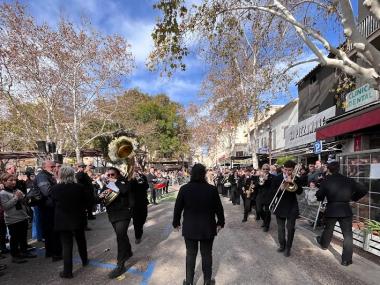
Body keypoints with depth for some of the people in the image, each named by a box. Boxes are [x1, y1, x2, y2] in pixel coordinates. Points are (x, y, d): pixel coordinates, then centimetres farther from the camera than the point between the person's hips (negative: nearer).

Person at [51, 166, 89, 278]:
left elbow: (53, 203, 4)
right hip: (78, 219, 1)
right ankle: (84, 260, 40)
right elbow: (86, 202, -2)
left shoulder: (55, 188, -13)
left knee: (66, 245, 7)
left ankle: (67, 271, 12)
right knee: (81, 240, 21)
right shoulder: (80, 187, -14)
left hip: (62, 220, -1)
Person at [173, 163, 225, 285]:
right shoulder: (212, 189, -13)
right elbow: (219, 208, -4)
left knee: (190, 254, 17)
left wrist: (176, 222, 11)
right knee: (207, 254, 17)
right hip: (207, 228, 0)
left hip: (189, 228, 1)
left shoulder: (184, 189, -11)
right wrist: (220, 222, 11)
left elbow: (177, 208, -3)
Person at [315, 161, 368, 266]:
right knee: (347, 234, 8)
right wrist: (353, 198, 11)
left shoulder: (326, 181, -9)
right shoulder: (349, 180, -3)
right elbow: (363, 190, 1)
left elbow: (319, 196, -5)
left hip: (331, 210, 0)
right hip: (346, 210, 1)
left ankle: (323, 243, 46)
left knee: (328, 229, 22)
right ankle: (346, 259, 11)